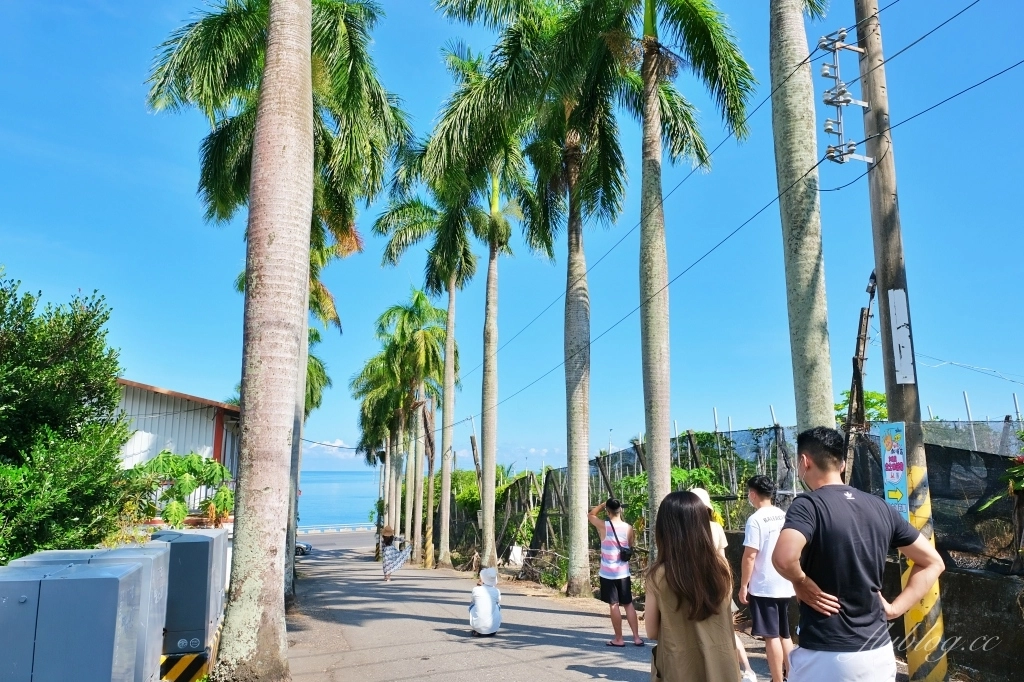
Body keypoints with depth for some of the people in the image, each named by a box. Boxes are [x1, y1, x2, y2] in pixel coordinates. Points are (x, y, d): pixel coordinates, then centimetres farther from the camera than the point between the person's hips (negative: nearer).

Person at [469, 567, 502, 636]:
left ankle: (478, 631, 22)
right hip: (493, 627, 0)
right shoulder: (496, 591, 0)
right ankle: (492, 631, 26)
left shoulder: (476, 589, -2)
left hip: (477, 626, 0)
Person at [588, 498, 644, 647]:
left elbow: (590, 515, 9)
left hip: (608, 573, -3)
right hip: (623, 572, 3)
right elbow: (630, 547, 11)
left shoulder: (603, 526, -11)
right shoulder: (628, 528, -4)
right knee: (628, 604, 12)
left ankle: (618, 639, 10)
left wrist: (603, 504, 8)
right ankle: (636, 638, 13)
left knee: (614, 605, 4)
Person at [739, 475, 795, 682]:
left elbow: (750, 556, -18)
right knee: (784, 634, 18)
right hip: (784, 585, 8)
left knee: (771, 636, -1)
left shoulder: (756, 519, -16)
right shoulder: (784, 516, 7)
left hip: (763, 587, -8)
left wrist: (743, 585, -10)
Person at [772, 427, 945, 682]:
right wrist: (894, 608, 7)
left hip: (825, 656, -5)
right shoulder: (880, 508, 5)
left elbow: (784, 558, -33)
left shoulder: (808, 505, -14)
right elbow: (932, 562, 13)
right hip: (879, 651, 6)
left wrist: (802, 583, -13)